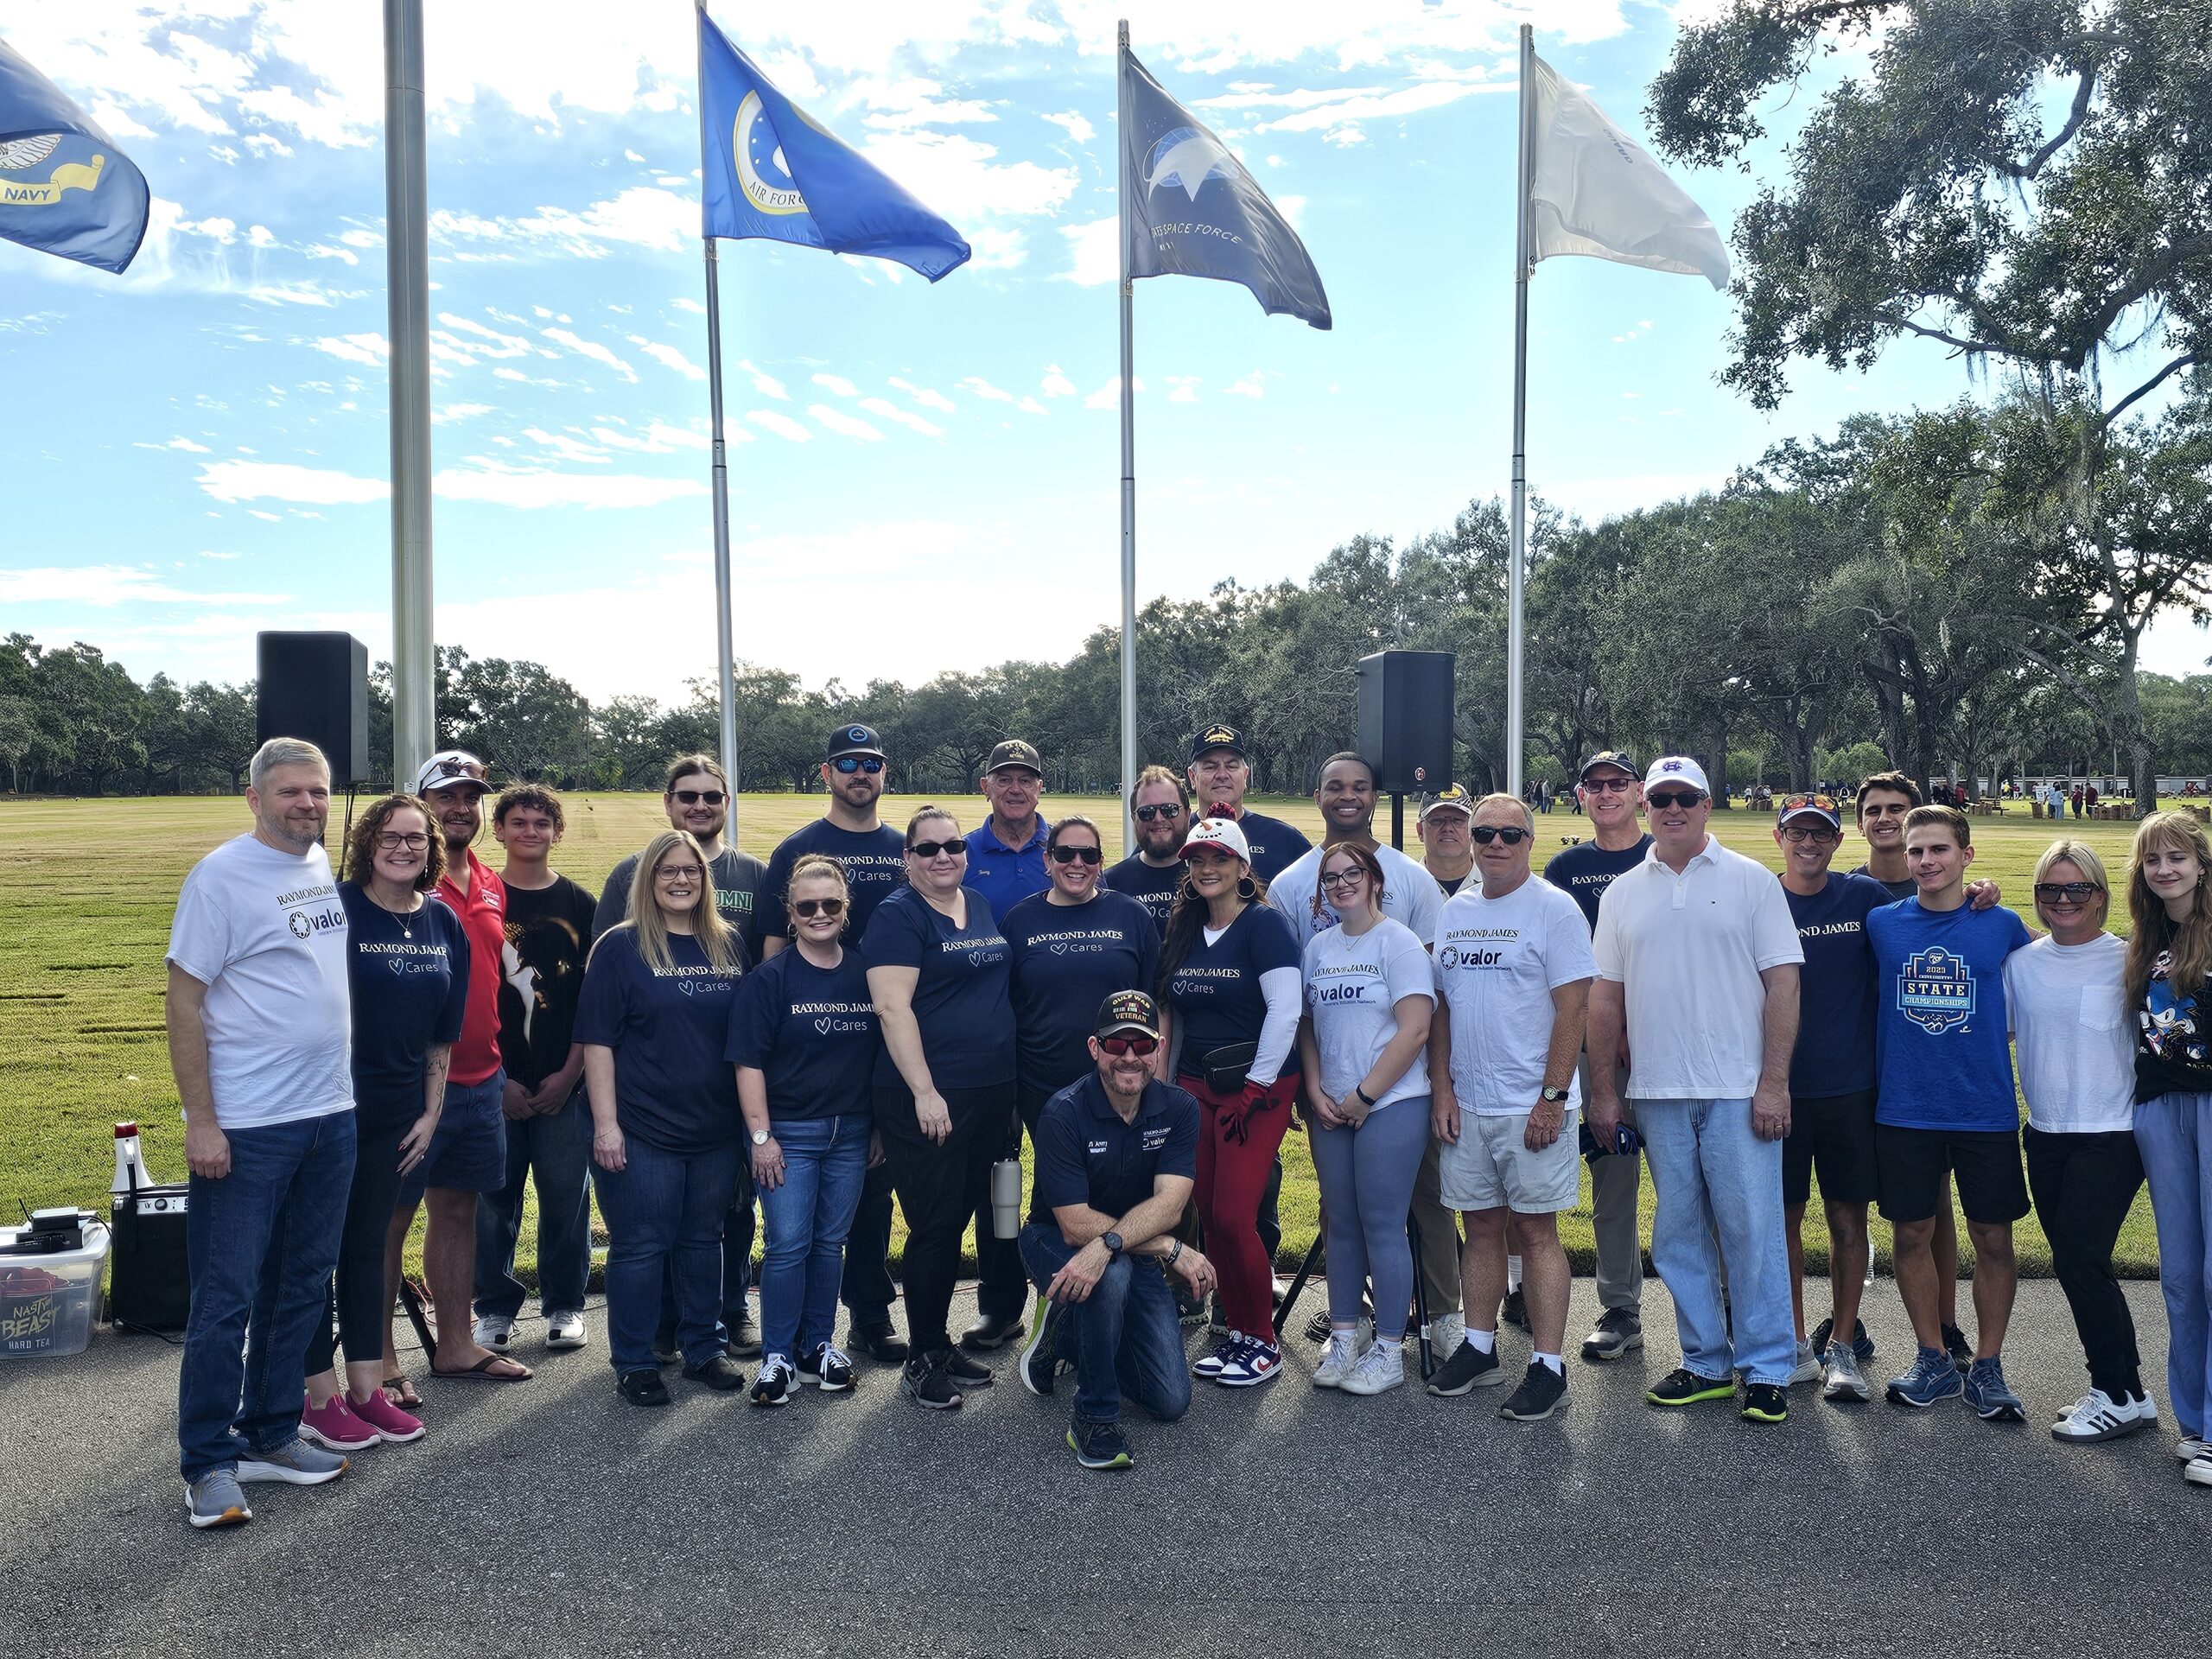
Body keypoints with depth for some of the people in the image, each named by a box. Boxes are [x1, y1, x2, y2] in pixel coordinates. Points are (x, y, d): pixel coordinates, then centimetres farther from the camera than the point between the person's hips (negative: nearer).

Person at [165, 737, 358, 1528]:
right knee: (227, 1300, 2)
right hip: (244, 1128, -7)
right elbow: (183, 1003, -12)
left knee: (301, 1290, 14)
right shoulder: (221, 876, -11)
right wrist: (201, 1122, -15)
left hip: (330, 1115, 7)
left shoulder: (325, 867, 8)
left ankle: (271, 1437, 27)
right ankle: (208, 1463, 14)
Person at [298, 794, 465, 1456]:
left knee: (368, 1247, 14)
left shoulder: (444, 924, 5)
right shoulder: (336, 908, -12)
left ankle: (367, 1390, 23)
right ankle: (319, 1399, 15)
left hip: (395, 1111, 5)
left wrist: (431, 1112, 8)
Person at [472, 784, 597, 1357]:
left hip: (564, 1083, 1)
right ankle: (495, 1309, 20)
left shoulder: (581, 905, 7)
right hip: (495, 1083, 0)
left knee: (566, 1198, 5)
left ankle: (564, 1306, 20)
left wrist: (569, 1072, -4)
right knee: (493, 1200, 5)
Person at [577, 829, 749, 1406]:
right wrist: (605, 1123, -13)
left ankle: (704, 1348, 28)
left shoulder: (730, 945, 6)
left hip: (714, 1127, 4)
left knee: (703, 1239, 14)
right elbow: (597, 1040, -7)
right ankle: (634, 1364, 17)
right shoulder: (620, 947, -5)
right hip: (642, 1130, -4)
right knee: (640, 1245, 4)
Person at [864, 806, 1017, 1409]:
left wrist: (1008, 1082, 18)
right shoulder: (898, 916, -9)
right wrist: (924, 1091, -21)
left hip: (992, 1090, 7)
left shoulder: (982, 908, 13)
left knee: (957, 1222, 14)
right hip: (928, 1098, -7)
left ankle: (941, 1343, 27)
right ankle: (922, 1361, 12)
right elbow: (892, 1007, -16)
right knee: (934, 1227, -1)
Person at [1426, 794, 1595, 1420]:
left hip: (1532, 1107, -5)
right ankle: (1479, 1349, 24)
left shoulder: (1553, 908, -7)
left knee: (1536, 1229, -1)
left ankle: (1548, 1368, 6)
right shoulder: (1454, 911, 11)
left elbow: (1573, 1009, -11)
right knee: (1481, 1227, 13)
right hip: (1465, 1106, 5)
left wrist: (1553, 1098, -15)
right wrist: (1442, 1088, 5)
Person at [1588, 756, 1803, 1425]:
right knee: (1679, 1233, 10)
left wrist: (1774, 1082, -10)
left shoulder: (1752, 881, 1)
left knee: (1752, 1229, 0)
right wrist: (1603, 1090, 8)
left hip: (1739, 1092, -3)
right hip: (1658, 1093, 4)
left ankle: (1766, 1369, 12)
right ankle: (1706, 1362, 22)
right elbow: (1605, 998, 12)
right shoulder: (1622, 894, 11)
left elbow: (1783, 984, -3)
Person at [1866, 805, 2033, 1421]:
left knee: (1993, 1239, 5)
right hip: (1905, 1110, 1)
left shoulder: (2002, 926, 0)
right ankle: (1933, 1361, 22)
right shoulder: (1882, 924, 1)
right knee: (1912, 1234, 7)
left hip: (1986, 1110, -1)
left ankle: (1987, 1368, 20)